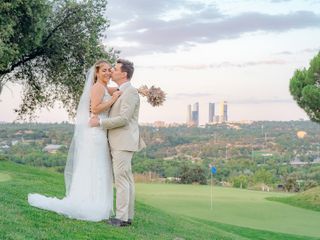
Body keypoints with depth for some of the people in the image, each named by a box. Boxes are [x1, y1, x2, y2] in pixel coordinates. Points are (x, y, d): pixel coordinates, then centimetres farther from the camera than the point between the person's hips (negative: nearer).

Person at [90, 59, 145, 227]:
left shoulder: (131, 91, -12)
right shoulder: (120, 92, 19)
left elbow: (124, 118, -20)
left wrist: (100, 122, -15)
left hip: (124, 143, -10)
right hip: (118, 142, 10)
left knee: (121, 179, -9)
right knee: (126, 179, 9)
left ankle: (122, 217, -8)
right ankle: (128, 215, 13)